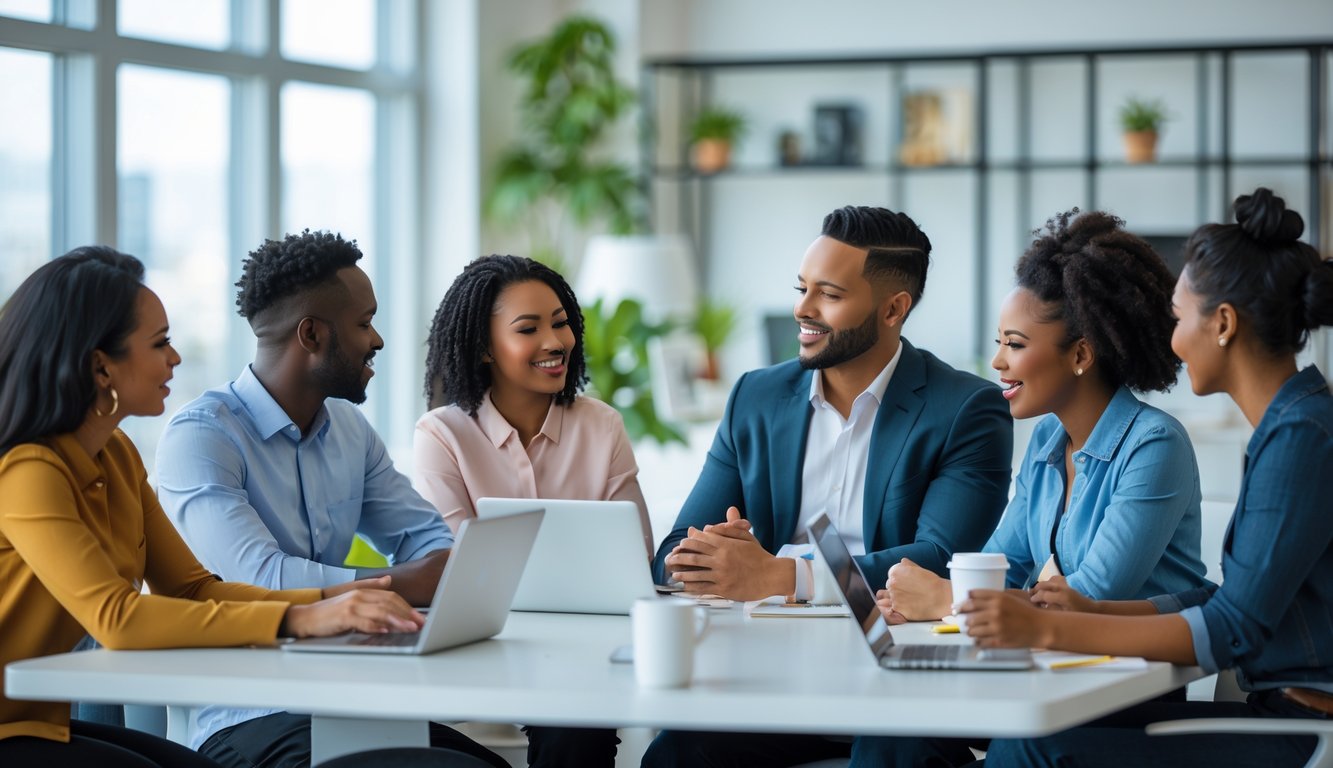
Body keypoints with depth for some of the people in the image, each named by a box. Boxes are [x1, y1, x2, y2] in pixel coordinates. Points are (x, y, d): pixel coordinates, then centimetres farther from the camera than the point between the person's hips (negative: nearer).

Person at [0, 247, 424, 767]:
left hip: (42, 722, 8)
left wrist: (333, 600, -11)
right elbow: (115, 618, -31)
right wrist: (299, 620, -34)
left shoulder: (115, 456, 9)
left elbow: (193, 588, 6)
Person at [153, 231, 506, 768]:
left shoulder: (349, 428, 15)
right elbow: (260, 578, -22)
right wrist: (405, 585, -22)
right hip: (242, 717, -7)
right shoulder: (200, 436, -10)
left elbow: (428, 539, 15)